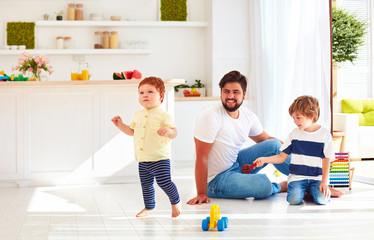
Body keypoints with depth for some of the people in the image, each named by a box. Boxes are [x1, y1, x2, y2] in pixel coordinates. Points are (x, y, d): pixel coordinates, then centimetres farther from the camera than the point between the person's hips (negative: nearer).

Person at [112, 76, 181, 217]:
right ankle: (149, 207, 33)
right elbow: (132, 131, 24)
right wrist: (120, 125, 13)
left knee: (164, 182, -11)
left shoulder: (163, 116, -8)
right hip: (143, 160, 6)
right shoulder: (138, 115, 12)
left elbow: (174, 132, -13)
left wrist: (167, 131, -34)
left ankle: (175, 202, 14)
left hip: (160, 159, -6)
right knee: (146, 184, 15)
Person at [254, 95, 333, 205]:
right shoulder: (294, 134, 5)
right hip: (297, 177, 1)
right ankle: (302, 190, 8)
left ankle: (310, 191, 8)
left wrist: (324, 182, -7)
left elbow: (326, 160, 1)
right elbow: (282, 157, 8)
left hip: (317, 178, 0)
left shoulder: (325, 134, 0)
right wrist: (264, 159, -6)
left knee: (322, 199, -25)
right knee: (294, 199, -26)